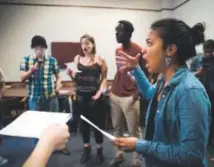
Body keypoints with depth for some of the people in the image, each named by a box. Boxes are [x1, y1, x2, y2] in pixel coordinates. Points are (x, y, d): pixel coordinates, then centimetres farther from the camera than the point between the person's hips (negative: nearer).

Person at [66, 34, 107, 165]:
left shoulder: (100, 59, -3)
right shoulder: (77, 58, 5)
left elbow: (104, 78, -2)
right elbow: (76, 78, 9)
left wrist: (100, 91, -15)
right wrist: (71, 74, -11)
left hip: (94, 95, -3)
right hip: (81, 95, 3)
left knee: (98, 122, 6)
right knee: (84, 122, 14)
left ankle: (99, 150, 26)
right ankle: (86, 149, 32)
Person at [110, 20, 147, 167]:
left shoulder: (139, 51, -11)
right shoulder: (118, 50, 12)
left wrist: (136, 94, -15)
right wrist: (112, 88, 14)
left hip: (129, 97, -7)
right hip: (115, 95, 7)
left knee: (134, 131, 4)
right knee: (117, 128, 14)